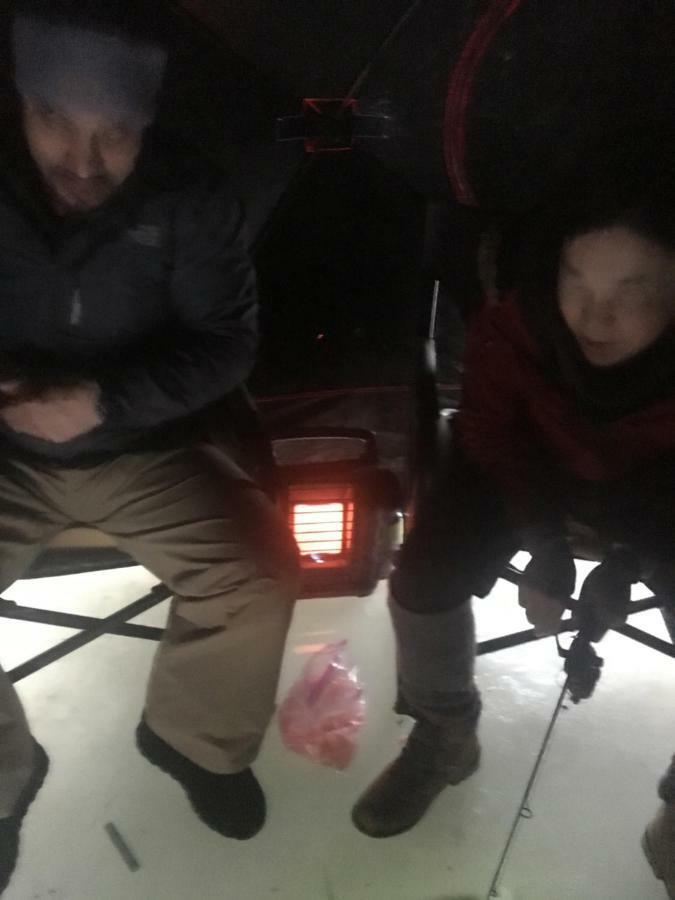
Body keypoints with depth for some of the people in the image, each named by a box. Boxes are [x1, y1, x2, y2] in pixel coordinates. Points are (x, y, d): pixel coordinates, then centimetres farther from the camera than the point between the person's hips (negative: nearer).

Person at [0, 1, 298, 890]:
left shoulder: (191, 199, -12)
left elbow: (226, 344, -11)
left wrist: (103, 401, -24)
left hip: (143, 451, 0)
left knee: (255, 586, -20)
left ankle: (194, 738, 14)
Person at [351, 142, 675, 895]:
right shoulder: (515, 319, -31)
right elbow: (493, 433, -12)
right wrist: (545, 545, -20)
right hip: (536, 466, 1)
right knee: (424, 580, -17)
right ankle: (445, 737, 14)